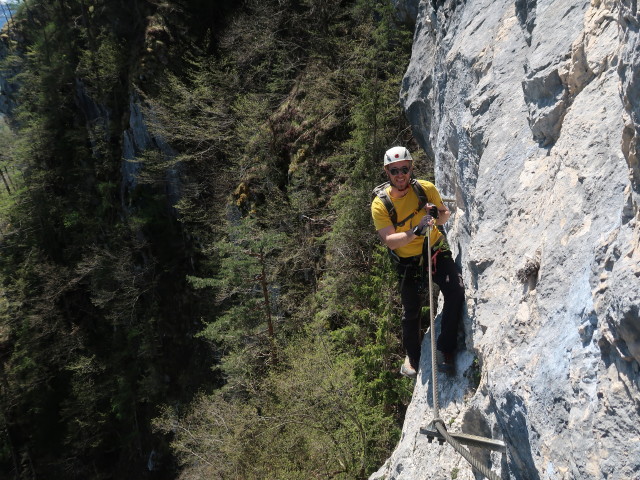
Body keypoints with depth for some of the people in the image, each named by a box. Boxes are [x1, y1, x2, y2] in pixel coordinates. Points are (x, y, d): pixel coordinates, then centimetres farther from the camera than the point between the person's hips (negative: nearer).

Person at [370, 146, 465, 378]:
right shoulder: (380, 204, -19)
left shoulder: (426, 189, -14)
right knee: (411, 311, 10)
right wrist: (415, 232, -42)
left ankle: (446, 347, -7)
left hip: (437, 251, 1)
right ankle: (412, 357, 36)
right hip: (408, 261, 0)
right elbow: (389, 241, -26)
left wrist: (437, 217, -23)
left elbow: (446, 213, 2)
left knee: (456, 291, -23)